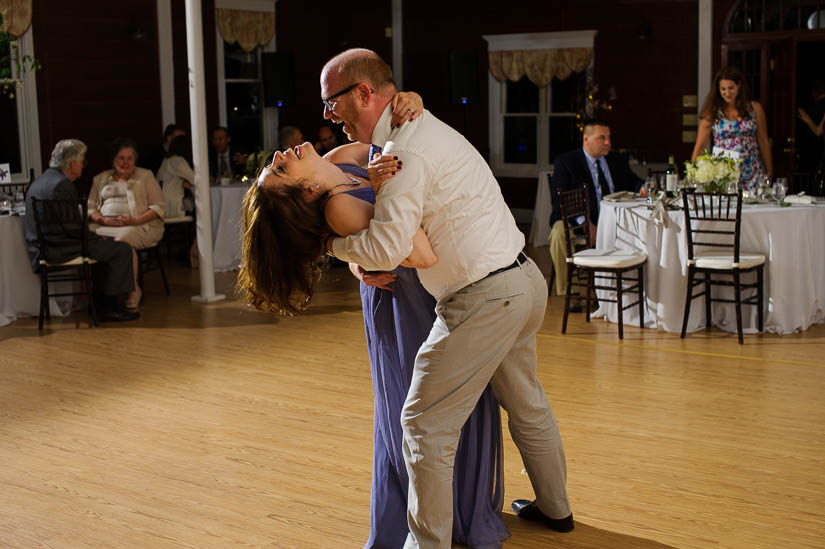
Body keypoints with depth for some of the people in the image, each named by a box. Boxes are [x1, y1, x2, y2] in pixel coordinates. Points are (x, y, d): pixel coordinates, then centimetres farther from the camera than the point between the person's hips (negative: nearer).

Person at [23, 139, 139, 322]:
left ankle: (102, 299, 23)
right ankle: (109, 308, -6)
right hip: (60, 250, -11)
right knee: (122, 250, -9)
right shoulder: (62, 184, -17)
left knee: (105, 245, 25)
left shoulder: (39, 181, 16)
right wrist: (96, 237, -3)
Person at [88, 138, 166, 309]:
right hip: (105, 225, 3)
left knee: (122, 240, -38)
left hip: (139, 225, -3)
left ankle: (134, 289, -25)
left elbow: (160, 206, 6)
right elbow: (91, 207, 16)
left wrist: (135, 220, -10)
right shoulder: (100, 179, 24)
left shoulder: (145, 176, 16)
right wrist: (104, 220, -8)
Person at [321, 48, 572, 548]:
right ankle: (555, 508, 43)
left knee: (426, 423, -3)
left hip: (485, 299, -11)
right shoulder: (427, 127, 14)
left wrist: (332, 242, -6)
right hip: (525, 280, 11)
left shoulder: (407, 153, -18)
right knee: (526, 403, 26)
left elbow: (385, 249, -25)